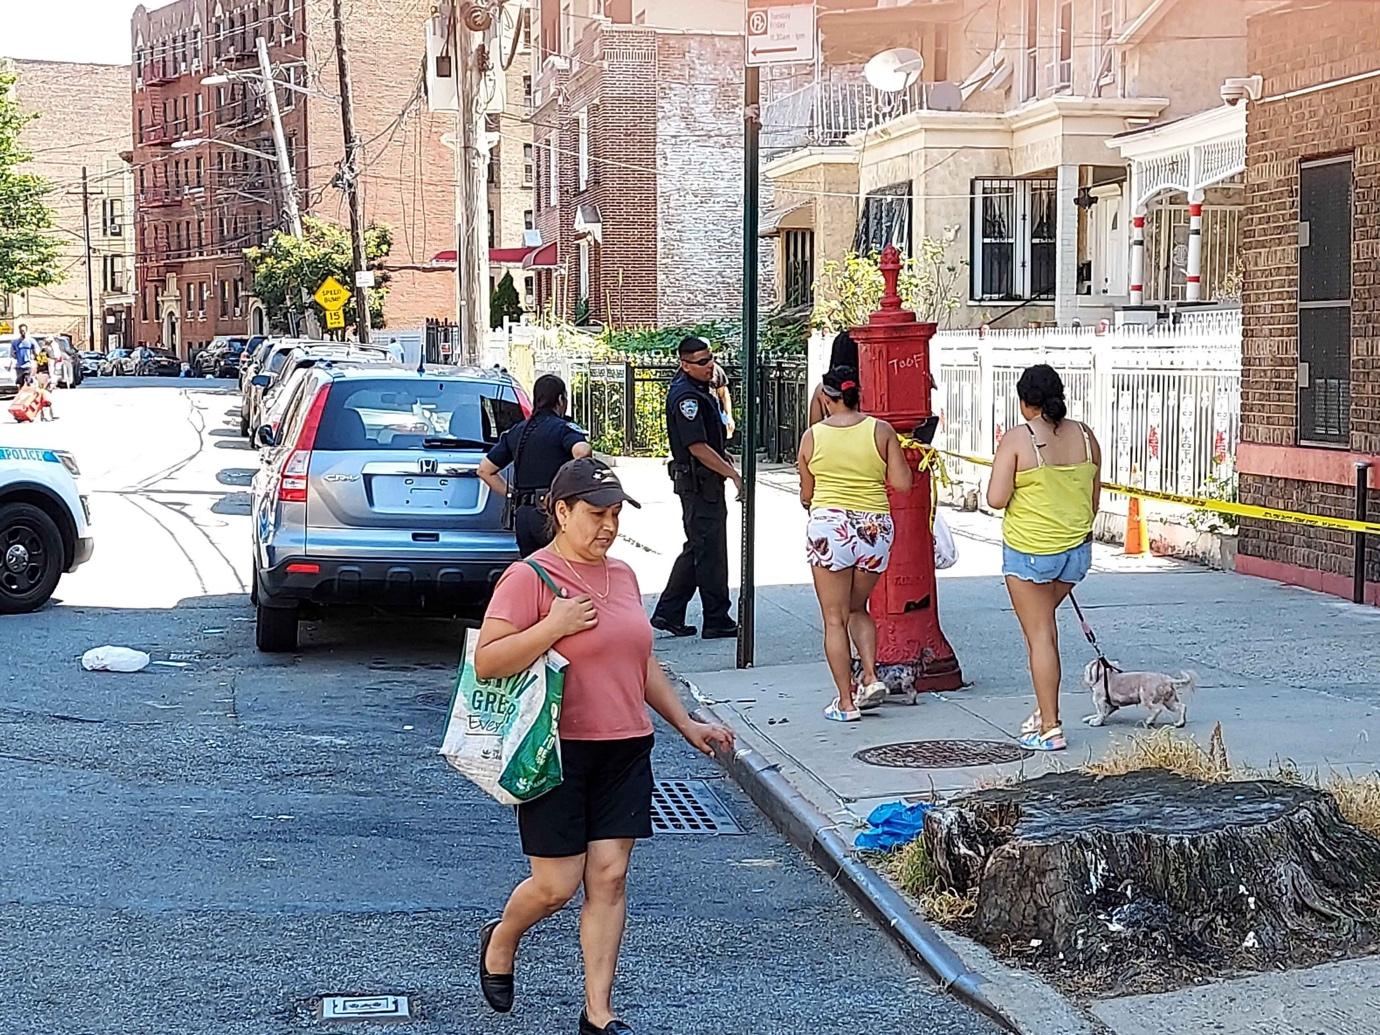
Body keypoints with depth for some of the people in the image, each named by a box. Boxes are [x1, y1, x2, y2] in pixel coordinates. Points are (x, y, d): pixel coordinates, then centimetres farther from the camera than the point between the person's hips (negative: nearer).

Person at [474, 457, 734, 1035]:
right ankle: (500, 941, 33)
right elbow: (486, 663, -17)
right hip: (558, 753, -6)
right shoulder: (530, 578, -10)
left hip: (625, 751, 6)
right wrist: (555, 626, -23)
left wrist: (686, 725, 18)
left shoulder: (622, 576, 12)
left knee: (609, 878, 3)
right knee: (557, 885, 0)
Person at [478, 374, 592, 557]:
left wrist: (512, 495, 16)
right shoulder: (564, 428, -4)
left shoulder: (516, 431, 16)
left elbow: (485, 469, 18)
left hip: (523, 514, 6)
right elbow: (582, 451, -27)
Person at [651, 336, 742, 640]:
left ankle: (668, 613, 19)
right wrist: (734, 474, -19)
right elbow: (697, 447, -23)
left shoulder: (700, 389, 13)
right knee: (710, 552, -3)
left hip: (706, 481, 11)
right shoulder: (686, 396, -19)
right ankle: (717, 622, 4)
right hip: (699, 483, -11)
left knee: (696, 549, 15)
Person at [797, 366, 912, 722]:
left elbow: (806, 495, 7)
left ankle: (846, 702, 5)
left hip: (828, 525, -2)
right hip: (875, 528, 2)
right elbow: (903, 483, -2)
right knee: (857, 608, 22)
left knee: (835, 618, 5)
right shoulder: (881, 430, 0)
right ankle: (871, 677, 5)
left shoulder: (812, 436, -1)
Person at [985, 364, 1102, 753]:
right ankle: (1045, 709, 24)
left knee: (1040, 635, 2)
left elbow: (996, 499, -17)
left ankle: (1050, 728, 4)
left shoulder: (1017, 440, -14)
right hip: (1076, 549, 6)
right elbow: (1094, 498, 9)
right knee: (1042, 622, 24)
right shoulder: (1085, 436, 1)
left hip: (1028, 551, -6)